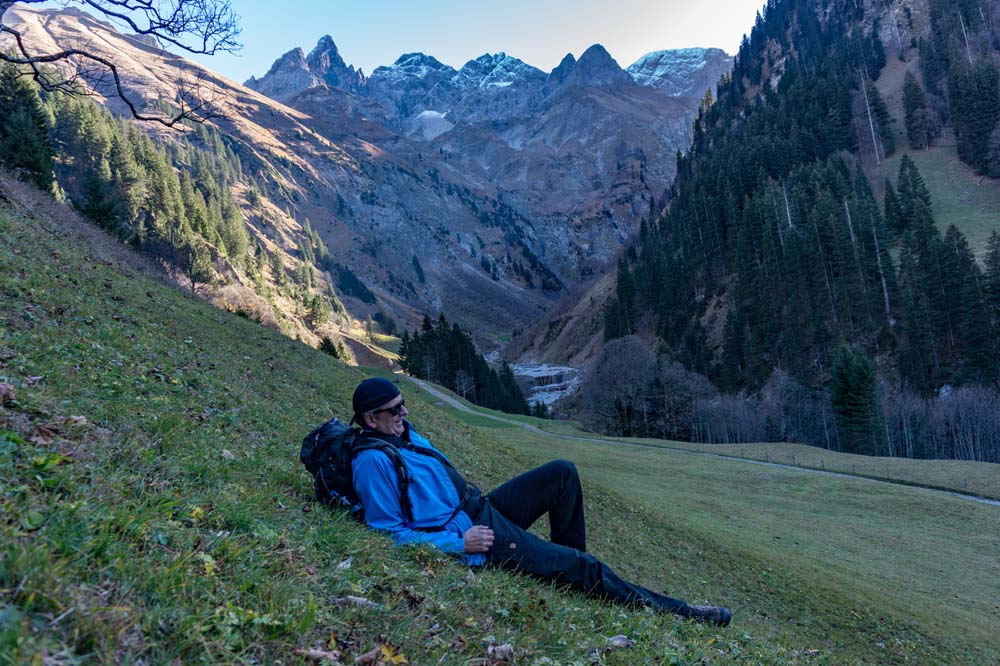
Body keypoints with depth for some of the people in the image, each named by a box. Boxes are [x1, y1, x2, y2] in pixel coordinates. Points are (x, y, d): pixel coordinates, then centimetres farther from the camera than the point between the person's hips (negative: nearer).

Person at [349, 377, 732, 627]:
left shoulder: (404, 433, 8)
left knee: (562, 472, 5)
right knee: (584, 567, -8)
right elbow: (391, 532, -20)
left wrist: (472, 496, 11)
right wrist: (461, 543, -21)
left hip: (483, 509, 9)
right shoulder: (373, 462, -20)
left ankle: (565, 566, 17)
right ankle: (678, 612, 6)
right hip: (477, 539, -9)